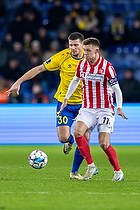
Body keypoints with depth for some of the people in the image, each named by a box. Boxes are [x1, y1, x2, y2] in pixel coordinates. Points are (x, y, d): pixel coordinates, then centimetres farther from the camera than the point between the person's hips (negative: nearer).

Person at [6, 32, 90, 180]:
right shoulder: (63, 57, -11)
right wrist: (19, 82, -11)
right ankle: (70, 141, 27)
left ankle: (75, 171, 12)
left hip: (82, 104, 1)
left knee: (85, 138, -8)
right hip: (64, 102, -1)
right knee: (63, 138, -14)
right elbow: (39, 69, -6)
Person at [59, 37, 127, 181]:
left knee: (104, 143, -12)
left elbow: (116, 89, -8)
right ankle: (91, 166, -11)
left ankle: (118, 171, 10)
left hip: (105, 109, -4)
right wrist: (66, 99, 22)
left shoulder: (107, 67, -11)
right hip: (87, 108, 4)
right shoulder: (81, 65, 2)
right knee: (77, 132, -22)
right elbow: (75, 81, 22)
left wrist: (119, 107, -20)